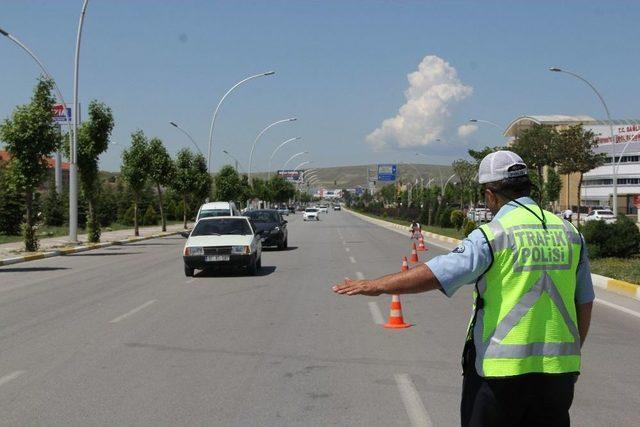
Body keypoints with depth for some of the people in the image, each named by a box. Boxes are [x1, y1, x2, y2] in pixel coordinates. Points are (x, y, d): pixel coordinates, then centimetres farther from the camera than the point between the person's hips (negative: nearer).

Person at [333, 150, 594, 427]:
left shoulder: (492, 235, -11)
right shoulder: (569, 233, 7)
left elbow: (437, 274, -18)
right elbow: (585, 304, 12)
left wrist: (375, 286, -11)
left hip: (501, 367, -5)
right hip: (557, 367, 5)